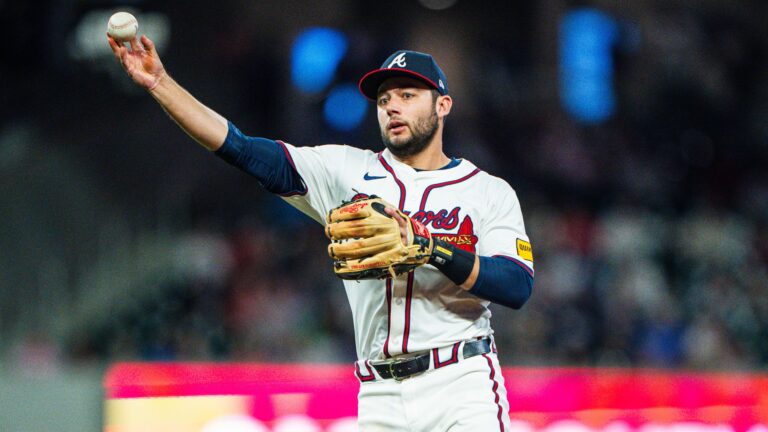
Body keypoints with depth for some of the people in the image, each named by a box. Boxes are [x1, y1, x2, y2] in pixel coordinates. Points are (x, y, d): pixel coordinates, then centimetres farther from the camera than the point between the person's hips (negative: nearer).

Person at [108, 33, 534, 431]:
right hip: (380, 397, 3)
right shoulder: (348, 171, 13)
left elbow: (518, 288, -8)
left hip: (461, 384, -3)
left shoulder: (490, 192, 7)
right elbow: (242, 148, 4)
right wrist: (159, 83, -6)